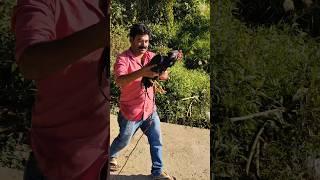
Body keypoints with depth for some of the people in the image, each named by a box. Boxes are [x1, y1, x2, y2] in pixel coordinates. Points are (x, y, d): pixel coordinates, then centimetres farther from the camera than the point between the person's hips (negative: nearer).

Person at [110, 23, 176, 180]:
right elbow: (119, 81, -40)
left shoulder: (151, 56, -4)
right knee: (123, 141, 19)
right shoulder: (123, 59, -21)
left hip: (150, 110, 4)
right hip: (130, 113, -4)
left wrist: (161, 72, -38)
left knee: (156, 142, 13)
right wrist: (141, 72, -55)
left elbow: (165, 76, -14)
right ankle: (111, 156, 50)